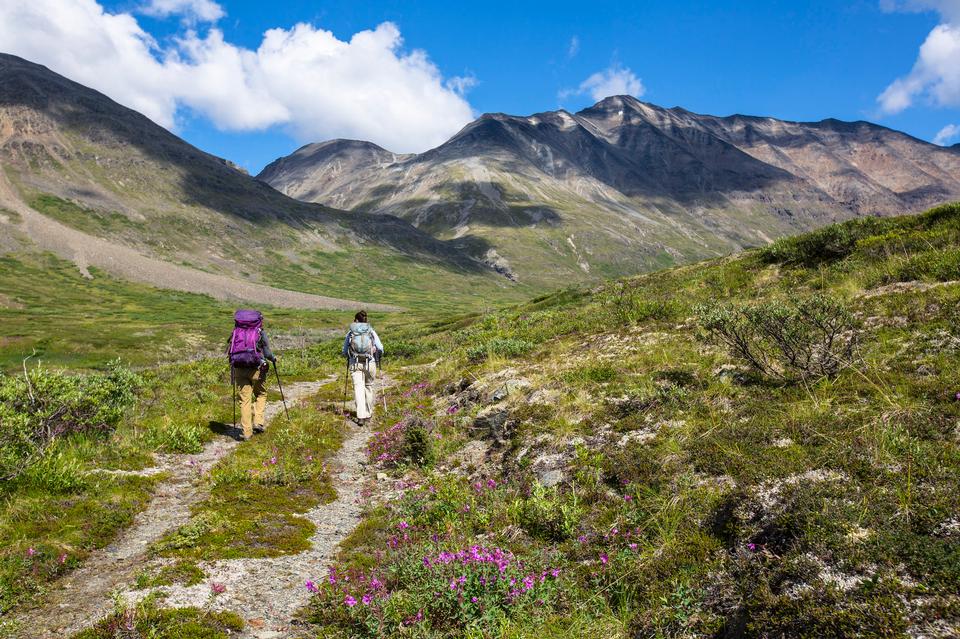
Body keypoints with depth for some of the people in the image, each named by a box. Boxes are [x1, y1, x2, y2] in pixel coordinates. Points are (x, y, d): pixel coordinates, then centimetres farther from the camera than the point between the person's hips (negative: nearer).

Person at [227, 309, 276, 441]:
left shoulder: (235, 332, 9)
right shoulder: (260, 333, -1)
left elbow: (229, 352, 11)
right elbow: (267, 353, -4)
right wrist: (273, 358, 18)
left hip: (239, 370, 2)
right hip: (256, 369, -2)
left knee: (245, 400, 5)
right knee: (261, 395, 20)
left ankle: (247, 432, 4)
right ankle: (258, 422, 7)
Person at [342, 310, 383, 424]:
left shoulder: (350, 332, 6)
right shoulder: (371, 331, 6)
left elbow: (344, 352, 8)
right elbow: (380, 348, -2)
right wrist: (378, 359, 17)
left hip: (354, 364, -1)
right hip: (370, 363, 1)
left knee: (358, 388, -4)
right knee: (369, 387, 18)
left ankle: (361, 416, -16)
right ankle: (368, 414, 25)